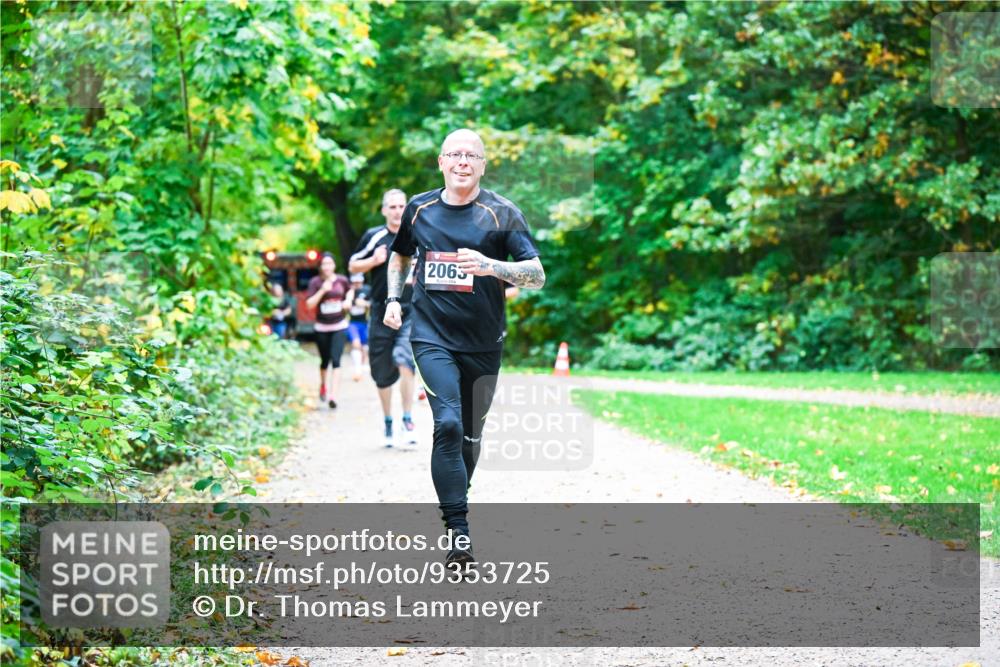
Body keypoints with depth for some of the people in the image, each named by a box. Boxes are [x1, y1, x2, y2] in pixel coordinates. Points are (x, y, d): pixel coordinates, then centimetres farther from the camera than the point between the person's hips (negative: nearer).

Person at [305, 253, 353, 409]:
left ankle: (333, 396, -20)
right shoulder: (315, 282, -5)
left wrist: (348, 300, 2)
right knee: (325, 361, 13)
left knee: (336, 360, -14)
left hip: (339, 327, 0)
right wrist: (322, 290, -21)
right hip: (322, 327, 0)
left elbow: (350, 290, 22)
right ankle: (323, 385, 44)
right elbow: (309, 304, -11)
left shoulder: (342, 280, 0)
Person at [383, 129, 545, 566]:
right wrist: (393, 298, 13)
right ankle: (458, 530, -18)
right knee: (448, 424, -18)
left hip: (483, 344, 0)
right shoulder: (419, 209, 5)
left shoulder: (502, 214, -4)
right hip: (432, 337, 0)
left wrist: (492, 266, -27)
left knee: (470, 434, 11)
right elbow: (400, 254, 25)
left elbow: (537, 276, -11)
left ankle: (455, 503, 36)